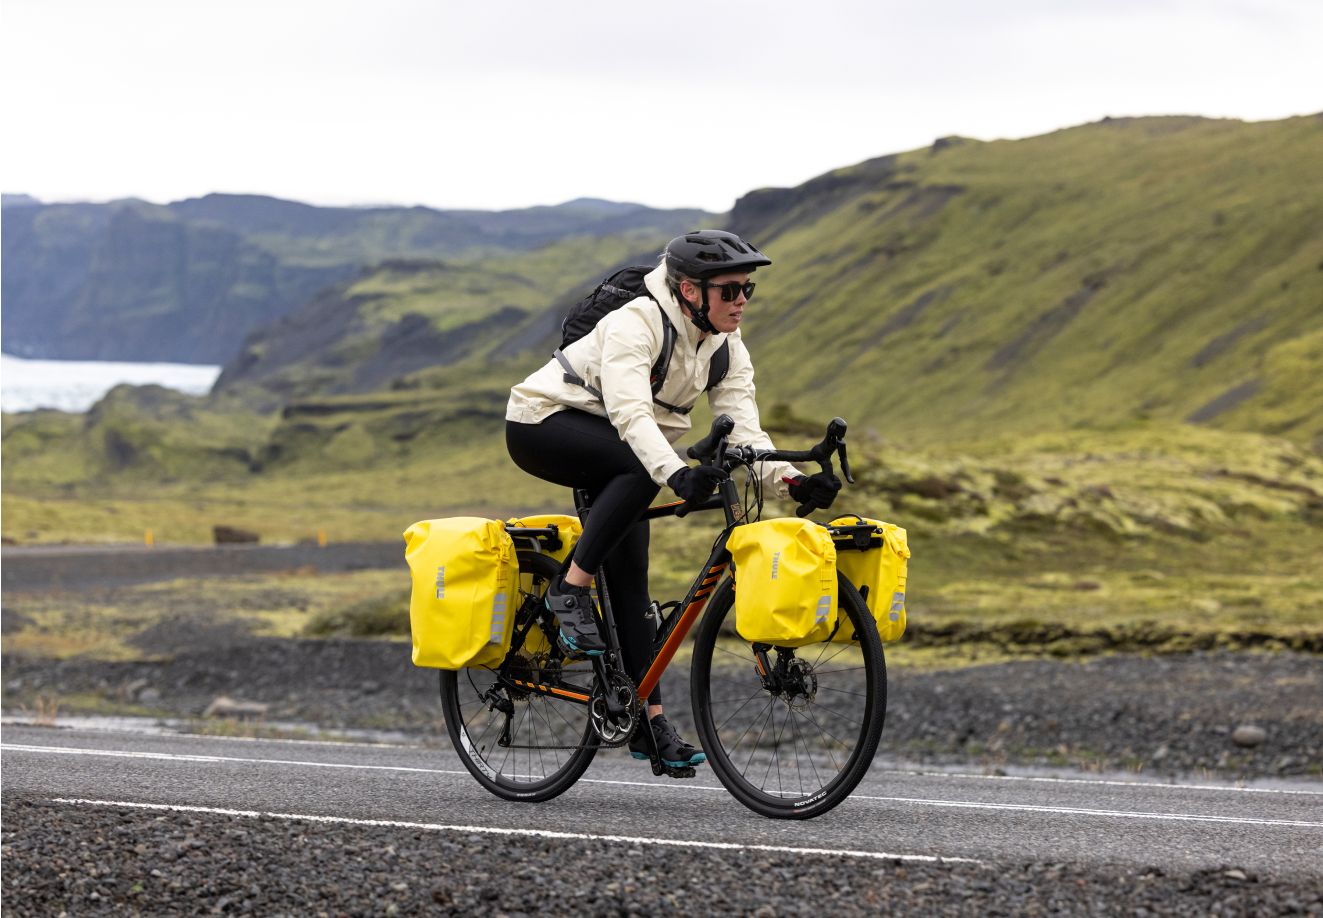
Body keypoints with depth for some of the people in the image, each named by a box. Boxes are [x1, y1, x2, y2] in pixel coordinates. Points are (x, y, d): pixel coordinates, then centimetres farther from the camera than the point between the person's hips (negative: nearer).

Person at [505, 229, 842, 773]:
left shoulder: (727, 350, -4)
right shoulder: (636, 325, -27)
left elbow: (743, 431, -14)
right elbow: (631, 413, -41)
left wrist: (789, 482, -32)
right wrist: (676, 473, -57)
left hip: (610, 452, 7)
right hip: (542, 424, -7)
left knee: (629, 574, -2)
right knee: (640, 468, -35)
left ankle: (649, 721, -1)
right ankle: (570, 590, -25)